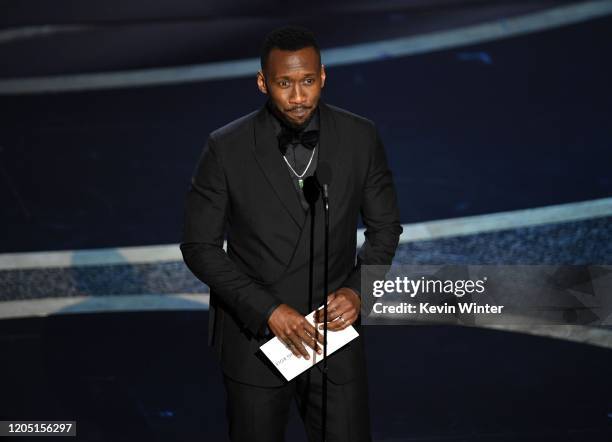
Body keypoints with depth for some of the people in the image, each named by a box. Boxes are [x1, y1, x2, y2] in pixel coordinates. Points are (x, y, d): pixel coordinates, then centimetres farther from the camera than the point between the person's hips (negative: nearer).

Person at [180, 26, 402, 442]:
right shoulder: (226, 148, -12)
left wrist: (358, 290, -13)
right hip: (254, 337, -1)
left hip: (335, 329, 1)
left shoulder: (361, 137, -7)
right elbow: (199, 246, -8)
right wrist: (267, 310, -17)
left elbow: (385, 226, 5)